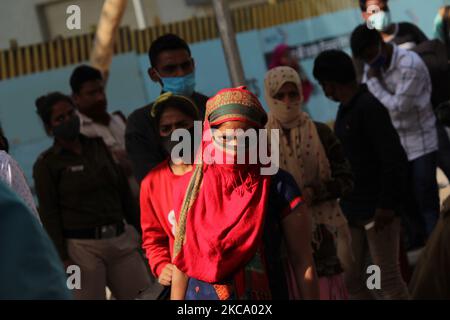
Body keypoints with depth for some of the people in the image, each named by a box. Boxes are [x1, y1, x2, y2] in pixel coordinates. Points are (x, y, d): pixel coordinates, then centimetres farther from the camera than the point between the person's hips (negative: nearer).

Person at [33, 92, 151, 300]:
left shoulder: (97, 146, 13)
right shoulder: (46, 164, -1)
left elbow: (122, 188, 19)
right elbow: (49, 214, -5)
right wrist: (62, 258, -12)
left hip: (121, 239, 5)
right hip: (83, 247, -5)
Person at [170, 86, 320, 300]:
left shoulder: (278, 186, -7)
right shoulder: (192, 190, 0)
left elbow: (303, 264, -7)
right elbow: (182, 263, 5)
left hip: (266, 294, -2)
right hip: (202, 294, 2)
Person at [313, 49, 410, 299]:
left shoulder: (369, 108, -15)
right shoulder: (346, 110, 13)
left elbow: (395, 159, -20)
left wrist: (387, 205, -20)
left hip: (377, 211, -9)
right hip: (353, 210, 9)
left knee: (388, 279, -4)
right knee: (351, 278, 10)